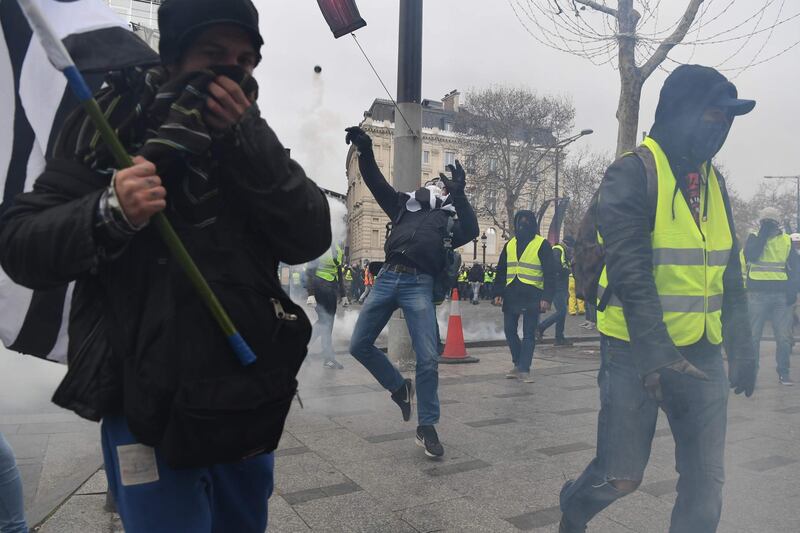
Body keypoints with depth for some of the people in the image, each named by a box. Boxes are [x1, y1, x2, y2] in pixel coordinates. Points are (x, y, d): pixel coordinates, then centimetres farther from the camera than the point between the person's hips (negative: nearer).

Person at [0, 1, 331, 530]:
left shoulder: (252, 142, 5)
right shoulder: (112, 128, -6)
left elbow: (310, 239, -9)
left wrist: (246, 139, -18)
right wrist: (108, 213, -28)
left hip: (250, 410, 4)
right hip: (153, 415, -4)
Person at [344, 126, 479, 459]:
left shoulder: (453, 218, 17)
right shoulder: (407, 203, 24)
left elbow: (471, 232, -4)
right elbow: (377, 184, 15)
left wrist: (458, 194, -11)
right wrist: (365, 151, 3)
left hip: (419, 285, -3)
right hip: (387, 278, 3)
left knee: (428, 359, -10)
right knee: (359, 346, 3)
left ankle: (427, 428, 6)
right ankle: (399, 387, 26)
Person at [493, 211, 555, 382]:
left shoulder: (542, 244, -3)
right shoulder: (509, 245, 13)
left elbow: (550, 273, -6)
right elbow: (501, 271, 16)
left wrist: (547, 297, -14)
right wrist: (498, 293, 8)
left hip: (532, 296, -5)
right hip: (511, 295, 5)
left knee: (529, 334, 0)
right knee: (509, 330, 8)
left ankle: (524, 369, 6)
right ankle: (518, 363, 24)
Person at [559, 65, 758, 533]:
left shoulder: (713, 181, 11)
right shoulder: (633, 173, -11)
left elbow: (729, 273, 15)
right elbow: (629, 270, -21)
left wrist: (742, 345, 11)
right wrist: (655, 354, -28)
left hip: (703, 355, 6)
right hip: (638, 353, -6)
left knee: (707, 481, 8)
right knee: (622, 477, 3)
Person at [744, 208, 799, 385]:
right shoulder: (753, 238, 7)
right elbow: (750, 256, -13)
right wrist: (762, 234, -11)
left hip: (782, 295, 2)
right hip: (757, 294, -1)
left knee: (784, 337, 2)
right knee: (753, 336, 1)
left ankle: (783, 373, 11)